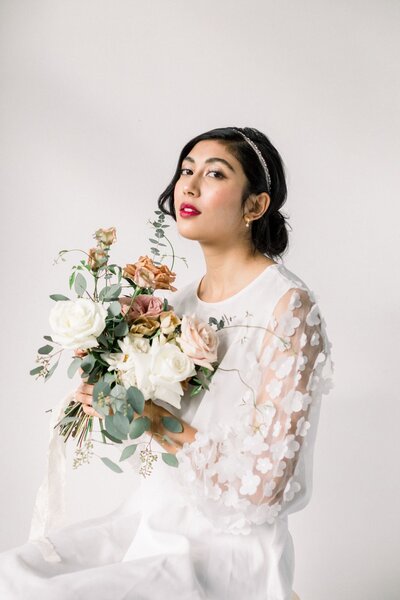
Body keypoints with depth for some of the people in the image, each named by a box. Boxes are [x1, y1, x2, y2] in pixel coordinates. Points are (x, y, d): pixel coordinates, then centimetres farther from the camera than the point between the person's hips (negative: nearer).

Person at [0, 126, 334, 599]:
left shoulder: (288, 306, -18)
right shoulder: (182, 301, 3)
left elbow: (261, 486, -20)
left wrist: (153, 417, -18)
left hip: (230, 543, -6)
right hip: (158, 517, 6)